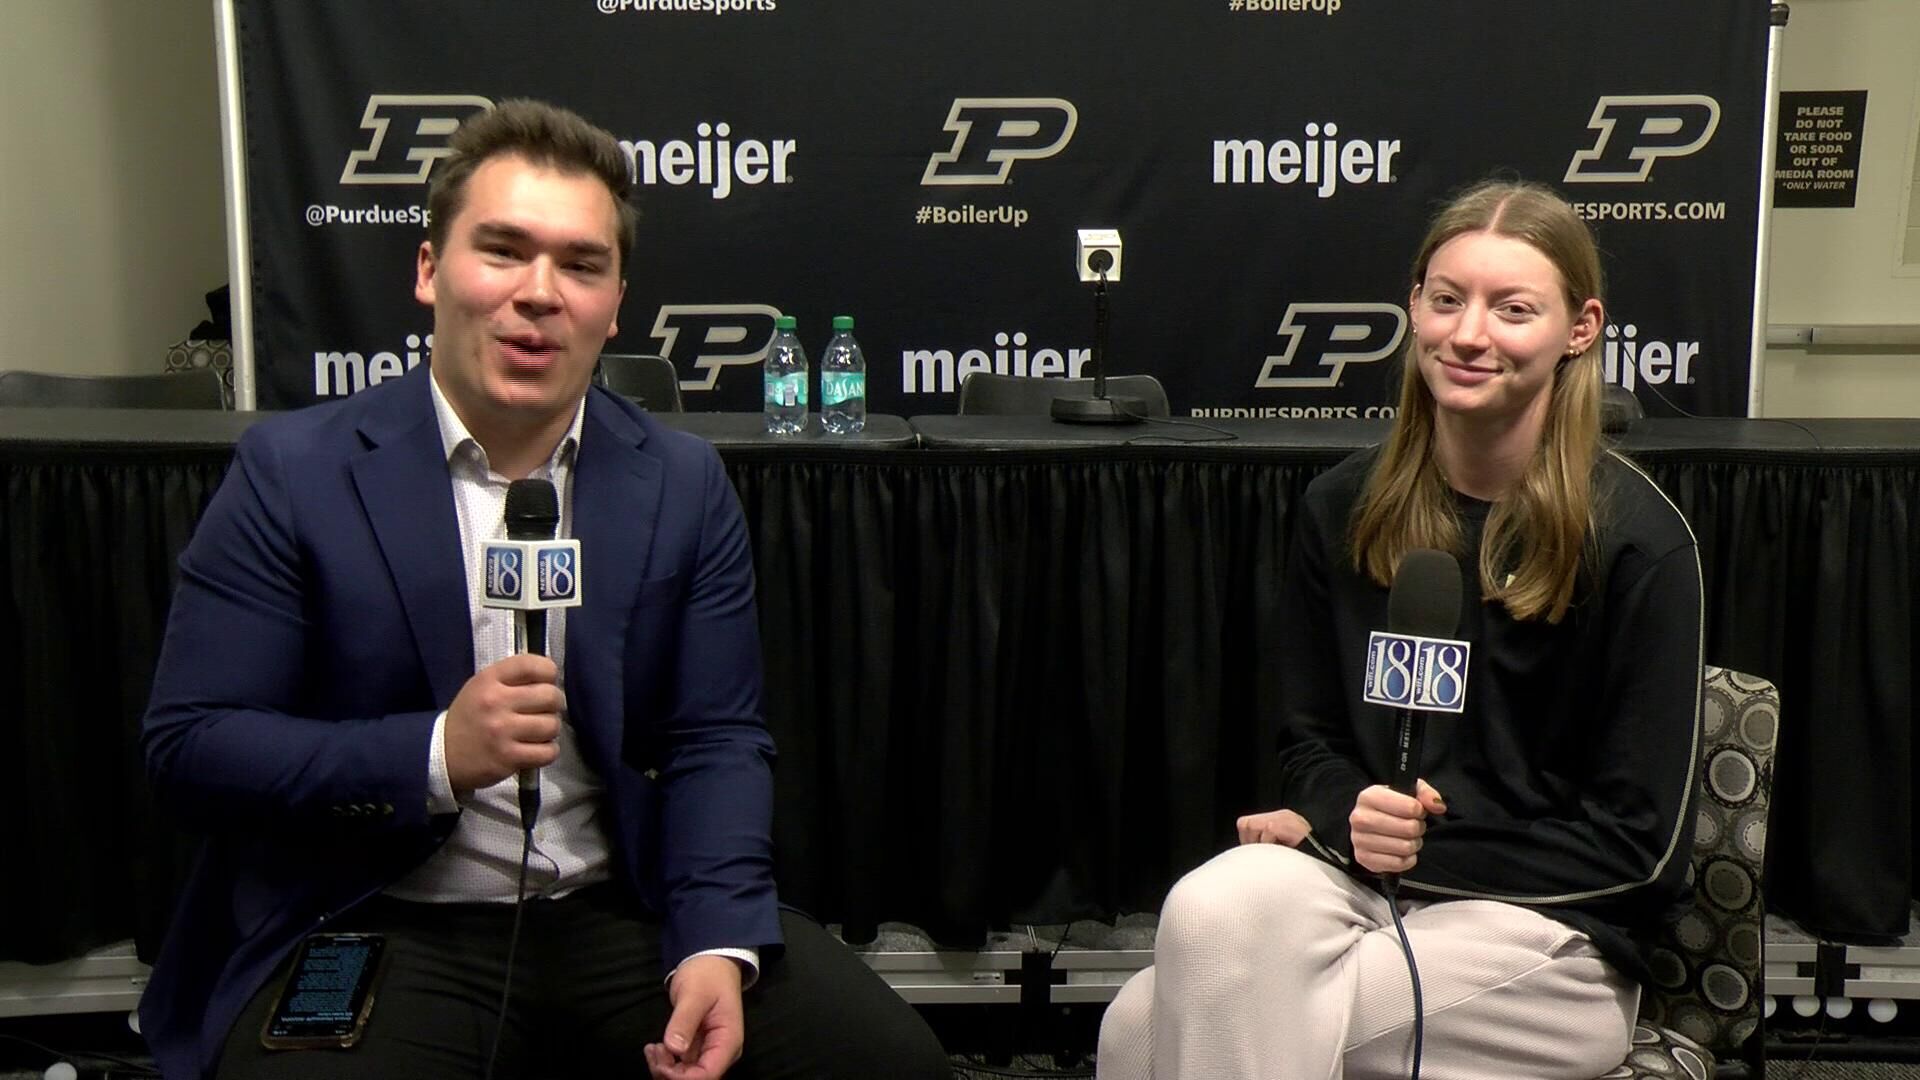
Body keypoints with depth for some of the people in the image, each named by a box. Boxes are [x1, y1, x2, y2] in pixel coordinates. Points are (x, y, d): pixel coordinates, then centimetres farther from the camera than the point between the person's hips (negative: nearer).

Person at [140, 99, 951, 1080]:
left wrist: (717, 946, -14)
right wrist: (437, 755, -20)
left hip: (628, 915, 2)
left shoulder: (683, 485, 4)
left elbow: (716, 739, 3)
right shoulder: (291, 473, -3)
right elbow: (186, 742, -6)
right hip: (380, 931, -2)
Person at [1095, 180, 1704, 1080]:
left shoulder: (1639, 544, -8)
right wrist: (1349, 813, -12)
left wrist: (1410, 846, -13)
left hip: (1548, 940, -4)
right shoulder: (1343, 508, 4)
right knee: (1210, 909, -32)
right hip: (1359, 880, 5)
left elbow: (1638, 846, -6)